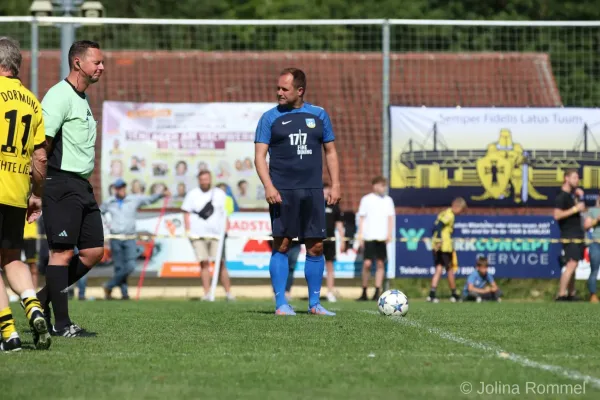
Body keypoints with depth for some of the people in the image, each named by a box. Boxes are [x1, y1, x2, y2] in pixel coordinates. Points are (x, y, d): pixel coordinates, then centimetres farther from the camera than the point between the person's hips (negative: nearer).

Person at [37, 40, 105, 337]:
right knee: (62, 252, -7)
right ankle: (61, 323, -4)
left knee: (94, 251, 7)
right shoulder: (59, 96, -12)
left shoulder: (83, 100, 19)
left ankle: (45, 298, 18)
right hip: (61, 183, -10)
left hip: (82, 187, 10)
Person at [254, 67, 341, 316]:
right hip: (282, 192, -2)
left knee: (316, 247, 2)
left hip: (313, 192, 2)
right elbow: (260, 155, -1)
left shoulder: (318, 115, 11)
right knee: (281, 245, -4)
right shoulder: (270, 118, 3)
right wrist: (268, 186, -15)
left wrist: (335, 185, 6)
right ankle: (281, 303, 0)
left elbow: (330, 152, 15)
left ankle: (314, 303, 11)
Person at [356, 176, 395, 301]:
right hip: (369, 237, -2)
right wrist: (360, 236, -2)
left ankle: (377, 292, 0)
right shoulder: (366, 199, 4)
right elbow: (361, 218, 5)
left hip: (382, 238, 2)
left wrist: (389, 234, -3)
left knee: (381, 263, -1)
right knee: (367, 263, -7)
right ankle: (364, 292, 2)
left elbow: (390, 218, 10)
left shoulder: (388, 200, 10)